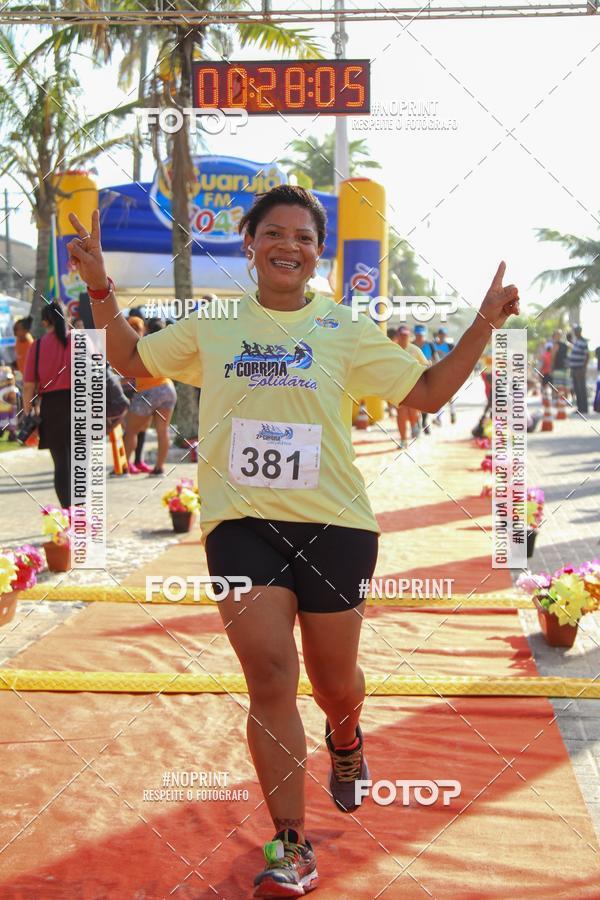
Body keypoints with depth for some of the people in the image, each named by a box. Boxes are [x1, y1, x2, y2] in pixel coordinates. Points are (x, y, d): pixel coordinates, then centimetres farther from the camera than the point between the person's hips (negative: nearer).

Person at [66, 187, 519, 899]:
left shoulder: (345, 331, 7)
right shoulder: (213, 326, 10)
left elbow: (428, 392, 8)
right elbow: (130, 360, 21)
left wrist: (484, 323, 0)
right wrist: (100, 288, 10)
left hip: (333, 523, 0)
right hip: (240, 520, 0)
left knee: (333, 681, 10)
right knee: (269, 673, -11)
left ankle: (345, 740, 48)